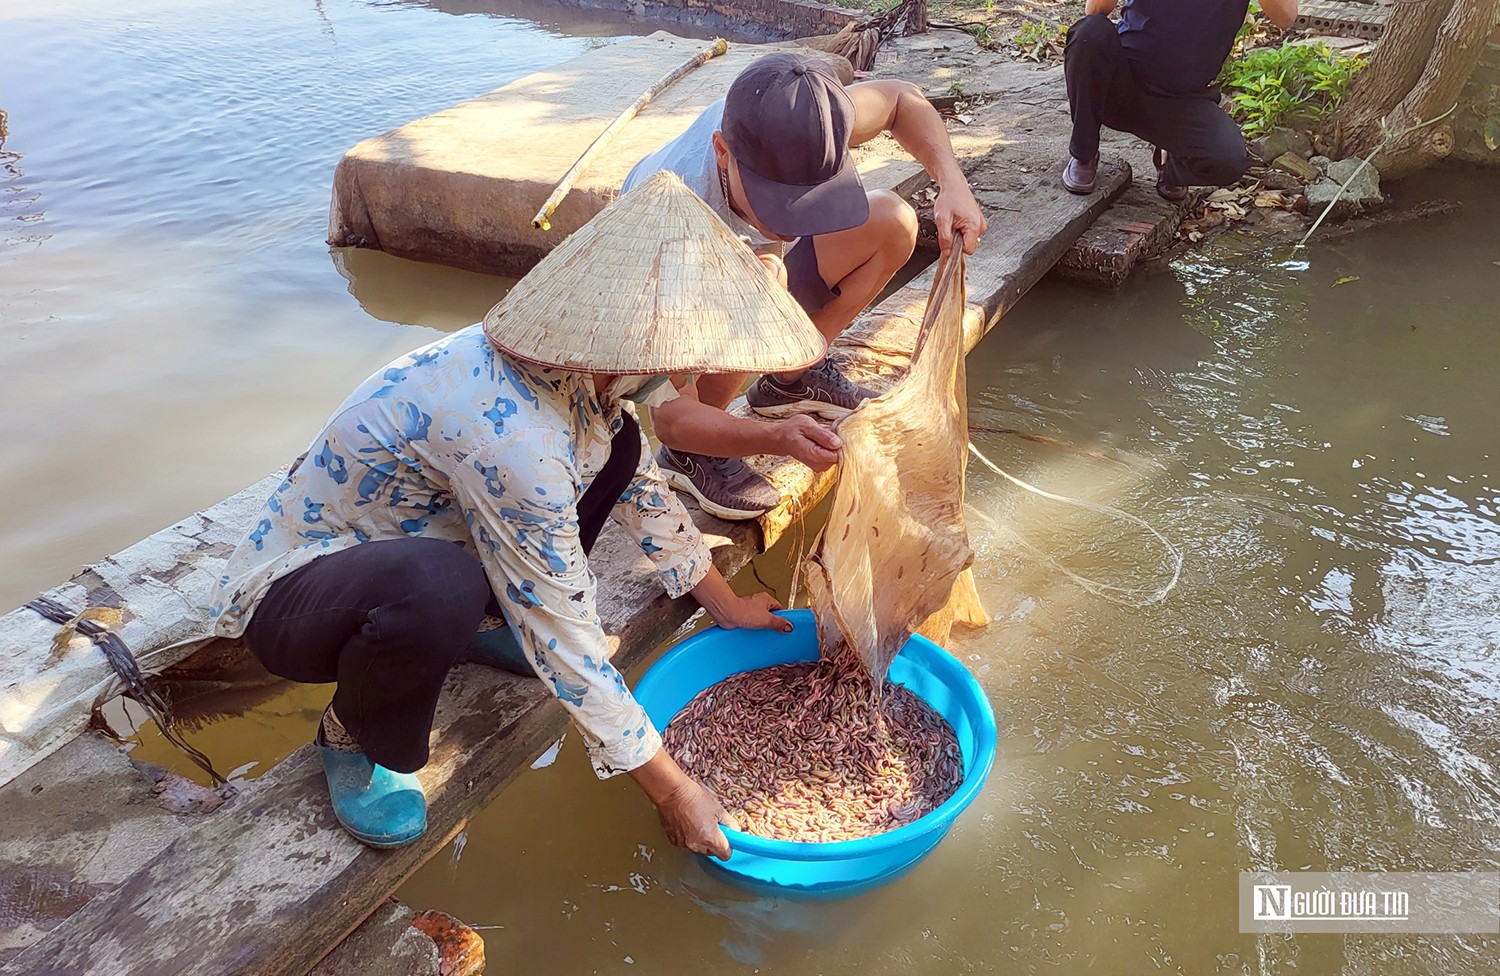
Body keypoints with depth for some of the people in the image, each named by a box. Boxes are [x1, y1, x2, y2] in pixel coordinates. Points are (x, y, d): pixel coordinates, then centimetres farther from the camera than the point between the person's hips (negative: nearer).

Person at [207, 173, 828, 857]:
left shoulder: (577, 365, -11)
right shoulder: (509, 435, -37)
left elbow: (642, 488, 6)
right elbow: (566, 648, -30)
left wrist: (727, 605, 14)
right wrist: (671, 789, -19)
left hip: (405, 541, 7)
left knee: (614, 443, -2)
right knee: (439, 586, -42)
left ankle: (489, 624, 11)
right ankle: (352, 736, -8)